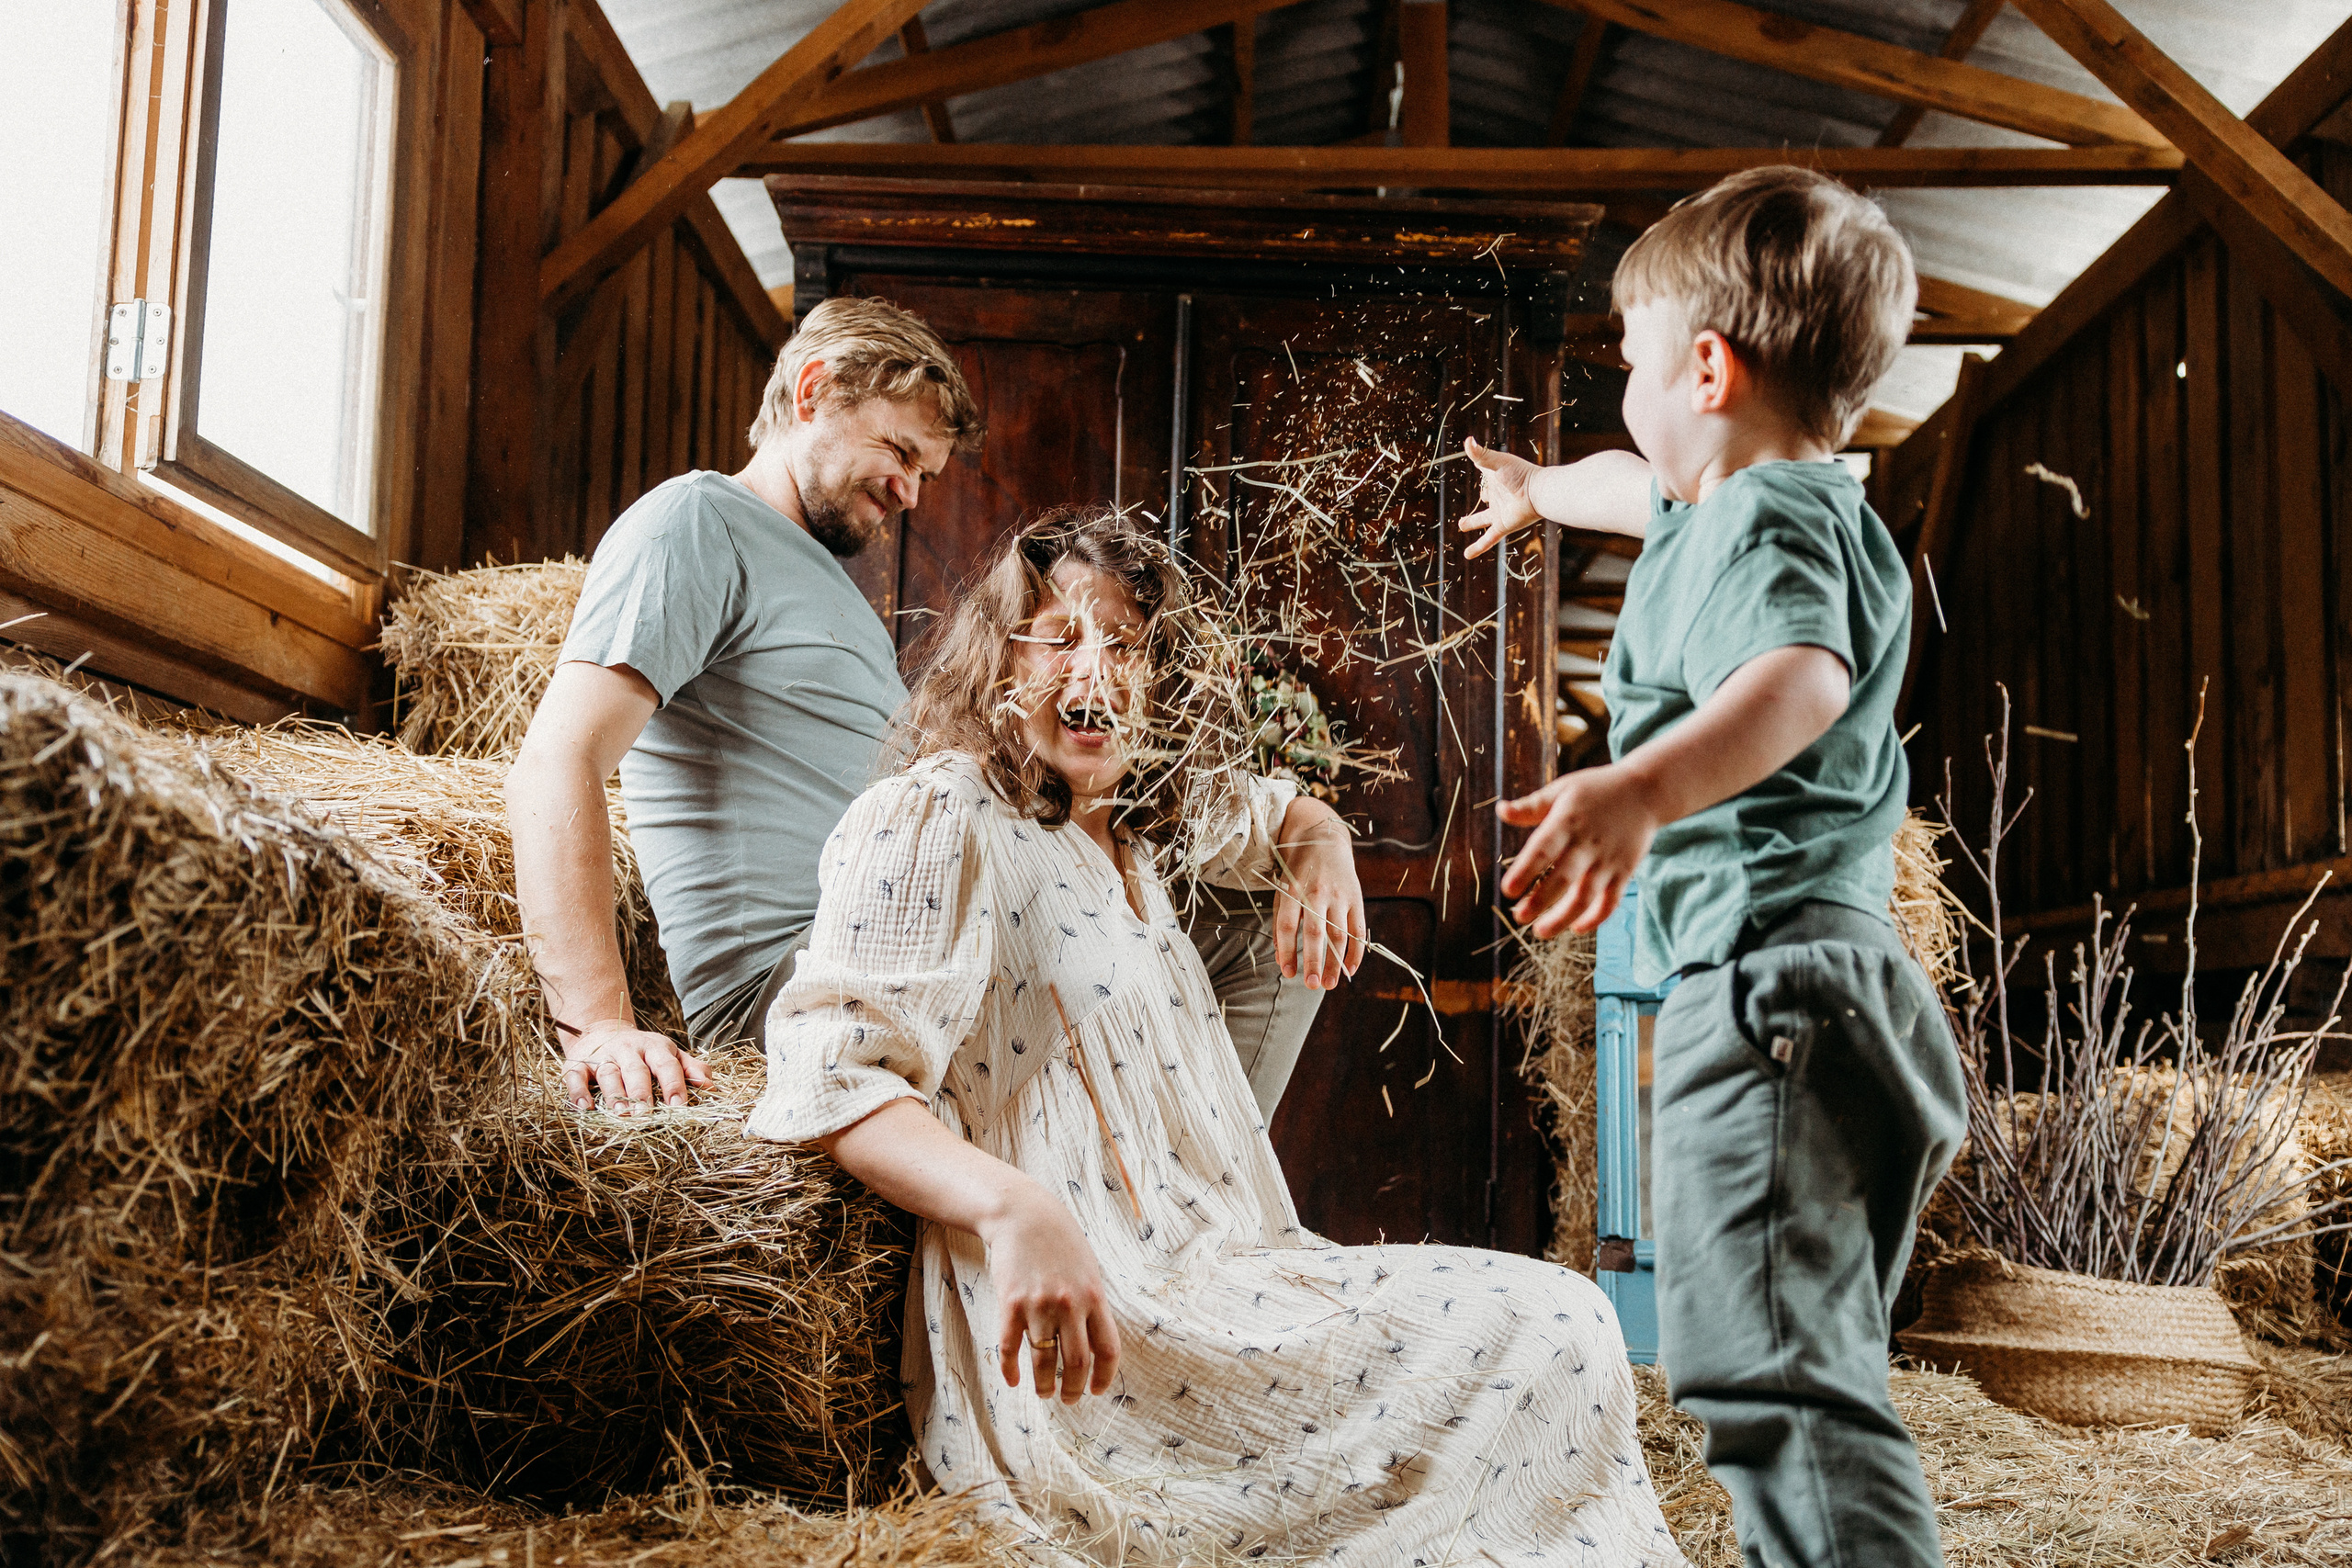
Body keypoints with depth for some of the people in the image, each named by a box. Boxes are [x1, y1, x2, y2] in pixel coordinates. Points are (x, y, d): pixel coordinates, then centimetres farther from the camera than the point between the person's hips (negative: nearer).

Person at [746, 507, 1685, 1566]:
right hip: (1076, 1354, -9)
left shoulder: (1127, 833, 20)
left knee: (1559, 1328, -3)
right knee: (1548, 1337, -13)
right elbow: (830, 1071, -18)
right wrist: (1015, 1209, -33)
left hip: (1201, 1283, 9)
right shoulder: (937, 821, -7)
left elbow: (1272, 813, 43)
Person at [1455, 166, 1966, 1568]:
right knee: (1818, 1373, 19)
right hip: (1859, 990, 11)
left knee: (1779, 1375, -18)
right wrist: (1537, 489, 64)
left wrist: (1640, 789, -51)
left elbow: (1802, 674, -33)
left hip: (1769, 987, -11)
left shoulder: (1765, 522, -10)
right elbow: (1649, 488, 45)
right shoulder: (1800, 506, 22)